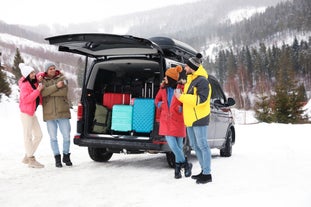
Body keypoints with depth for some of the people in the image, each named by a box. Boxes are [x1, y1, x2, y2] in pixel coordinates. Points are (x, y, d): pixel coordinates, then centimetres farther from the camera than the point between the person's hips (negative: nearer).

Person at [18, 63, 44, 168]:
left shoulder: (35, 83, 9)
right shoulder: (25, 85, -14)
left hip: (32, 113, 9)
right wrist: (38, 90, -27)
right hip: (26, 113, -9)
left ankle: (27, 157, 18)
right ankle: (31, 160, 0)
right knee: (28, 136, -4)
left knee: (38, 135, 10)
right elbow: (26, 99, -24)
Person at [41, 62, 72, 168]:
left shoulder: (62, 78, 6)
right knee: (53, 137, 4)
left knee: (66, 135, 2)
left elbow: (64, 91, -11)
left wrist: (49, 92, -12)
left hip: (63, 112, 0)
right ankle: (57, 158, 15)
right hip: (49, 114, 0)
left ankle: (66, 156, 20)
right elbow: (43, 92, -14)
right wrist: (56, 86, -21)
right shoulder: (42, 81, 6)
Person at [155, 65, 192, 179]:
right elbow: (157, 99, 22)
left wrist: (182, 109, -17)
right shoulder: (163, 88, 7)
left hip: (178, 120, -4)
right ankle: (186, 164, 11)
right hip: (166, 121, 4)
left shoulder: (181, 89, -10)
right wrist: (159, 104, 2)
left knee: (178, 146, 5)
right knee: (172, 145, -6)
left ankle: (178, 167, 21)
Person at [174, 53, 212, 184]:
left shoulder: (202, 81, -15)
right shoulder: (190, 80, 16)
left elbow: (201, 99, -25)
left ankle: (207, 174, 0)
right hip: (190, 118, 10)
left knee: (202, 145, -6)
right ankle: (204, 171, 25)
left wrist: (182, 97, -23)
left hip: (199, 118, -10)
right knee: (195, 145, 15)